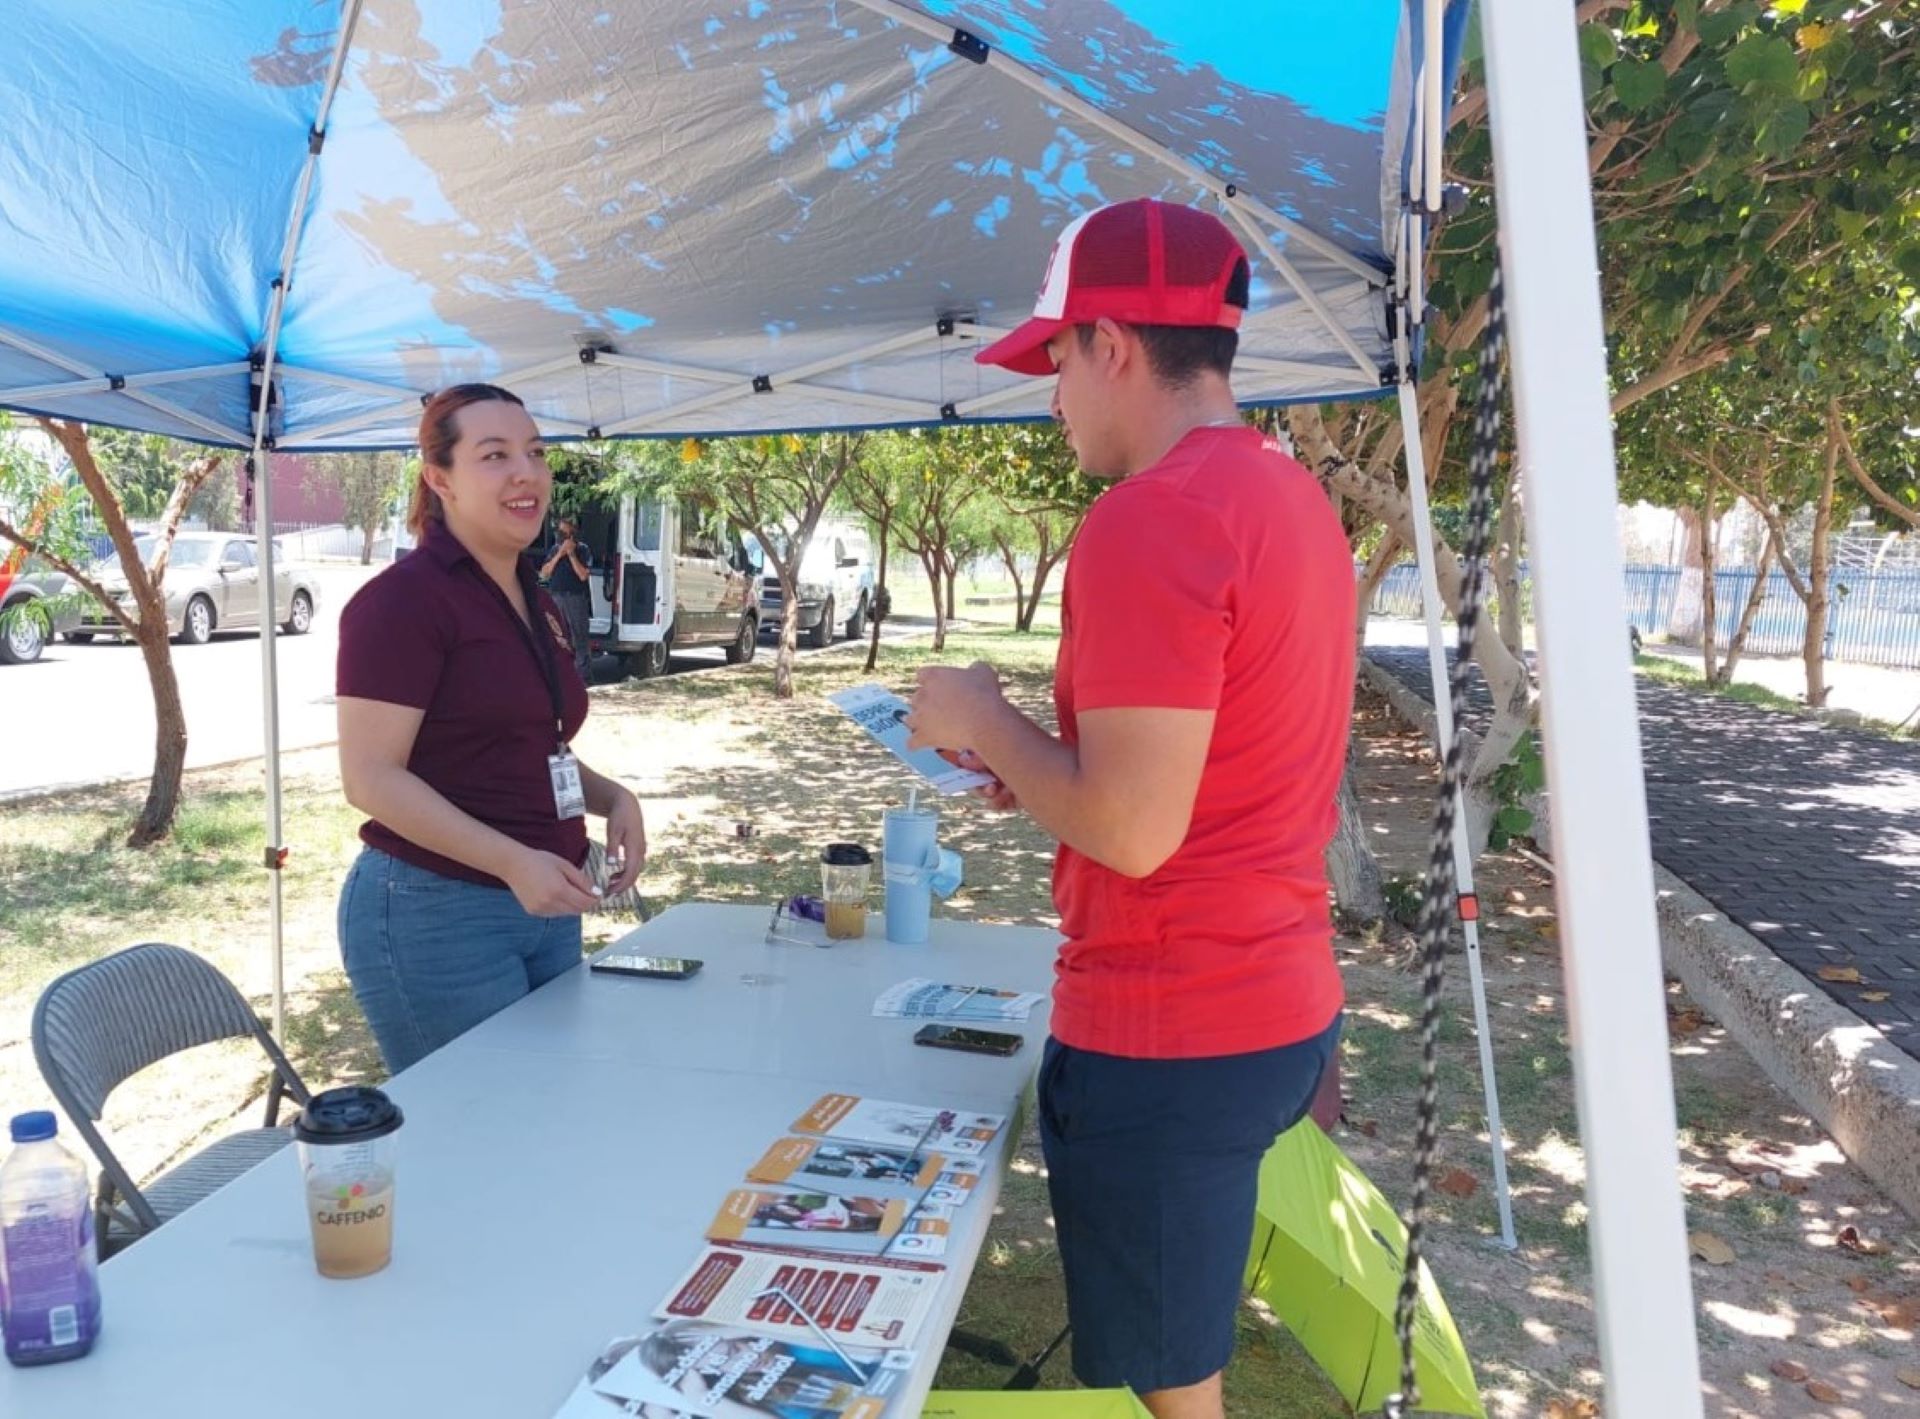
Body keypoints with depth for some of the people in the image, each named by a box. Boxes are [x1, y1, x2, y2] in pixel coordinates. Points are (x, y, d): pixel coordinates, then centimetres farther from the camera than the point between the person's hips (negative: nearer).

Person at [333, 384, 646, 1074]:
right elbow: (370, 776, -18)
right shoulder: (403, 598, -13)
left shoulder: (537, 604, 12)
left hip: (547, 910, 8)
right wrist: (513, 861, -26)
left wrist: (613, 798, 3)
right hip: (434, 915, -8)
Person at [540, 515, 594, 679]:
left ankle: (581, 677, -5)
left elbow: (583, 575, -12)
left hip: (576, 598, -5)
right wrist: (559, 555, -5)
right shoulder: (553, 550, 12)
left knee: (580, 638, -5)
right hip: (556, 598, 5)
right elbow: (544, 574, 4)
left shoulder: (583, 549, -2)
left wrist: (571, 554, -14)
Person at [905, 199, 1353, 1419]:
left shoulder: (1151, 517, -21)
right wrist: (1044, 763, 11)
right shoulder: (1293, 495, 9)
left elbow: (1132, 833, -25)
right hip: (1284, 1004, 9)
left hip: (1170, 1037, -9)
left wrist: (985, 719, -9)